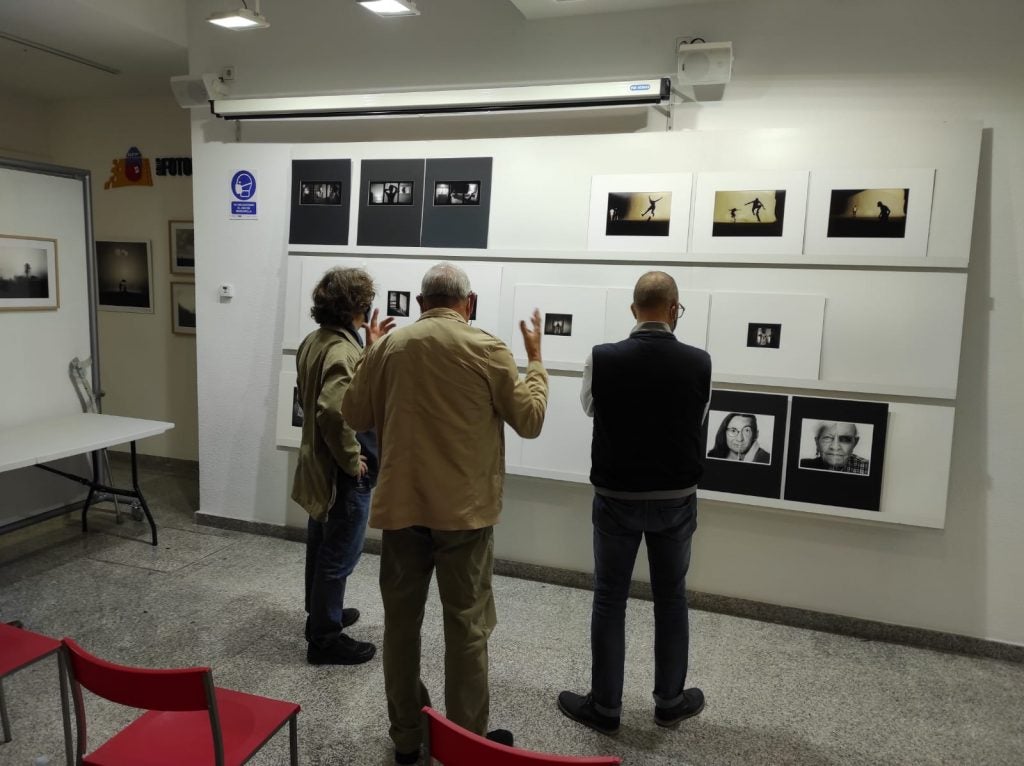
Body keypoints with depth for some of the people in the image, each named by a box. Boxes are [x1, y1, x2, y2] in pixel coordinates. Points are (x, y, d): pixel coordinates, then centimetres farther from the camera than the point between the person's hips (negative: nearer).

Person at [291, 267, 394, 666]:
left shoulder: (314, 341, 5)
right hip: (343, 472, -10)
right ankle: (325, 639, 16)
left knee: (321, 546, 23)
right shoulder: (343, 350, -25)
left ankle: (321, 614, 41)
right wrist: (352, 460, -24)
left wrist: (369, 349, 9)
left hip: (318, 462, 10)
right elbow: (333, 410, -36)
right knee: (339, 555, 4)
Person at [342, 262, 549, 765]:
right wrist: (535, 358, 10)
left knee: (401, 621, 15)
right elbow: (530, 420, -2)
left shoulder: (388, 347, 1)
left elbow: (355, 415, 12)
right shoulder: (487, 349, -8)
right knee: (466, 626, 8)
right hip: (464, 509, -3)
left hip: (400, 505, 3)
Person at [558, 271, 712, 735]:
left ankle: (604, 707, 22)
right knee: (671, 600, 17)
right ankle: (670, 701, 32)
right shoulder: (699, 363, -11)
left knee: (609, 601, 11)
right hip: (676, 500, 2)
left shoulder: (602, 359, -15)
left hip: (616, 498, -1)